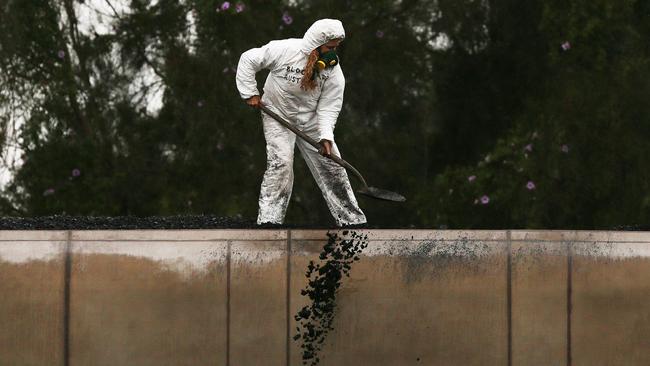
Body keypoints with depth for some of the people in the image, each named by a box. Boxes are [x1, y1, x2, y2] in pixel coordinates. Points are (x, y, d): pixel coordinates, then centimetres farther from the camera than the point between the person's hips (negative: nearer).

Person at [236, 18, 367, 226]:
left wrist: (326, 136, -26)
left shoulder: (334, 71, -12)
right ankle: (269, 219, -18)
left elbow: (328, 107, -13)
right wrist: (250, 93, -10)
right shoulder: (284, 50, -22)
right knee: (281, 162, -21)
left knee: (332, 166, 2)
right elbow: (248, 60, -11)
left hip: (311, 119, 3)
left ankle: (352, 219, 12)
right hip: (278, 115, -3)